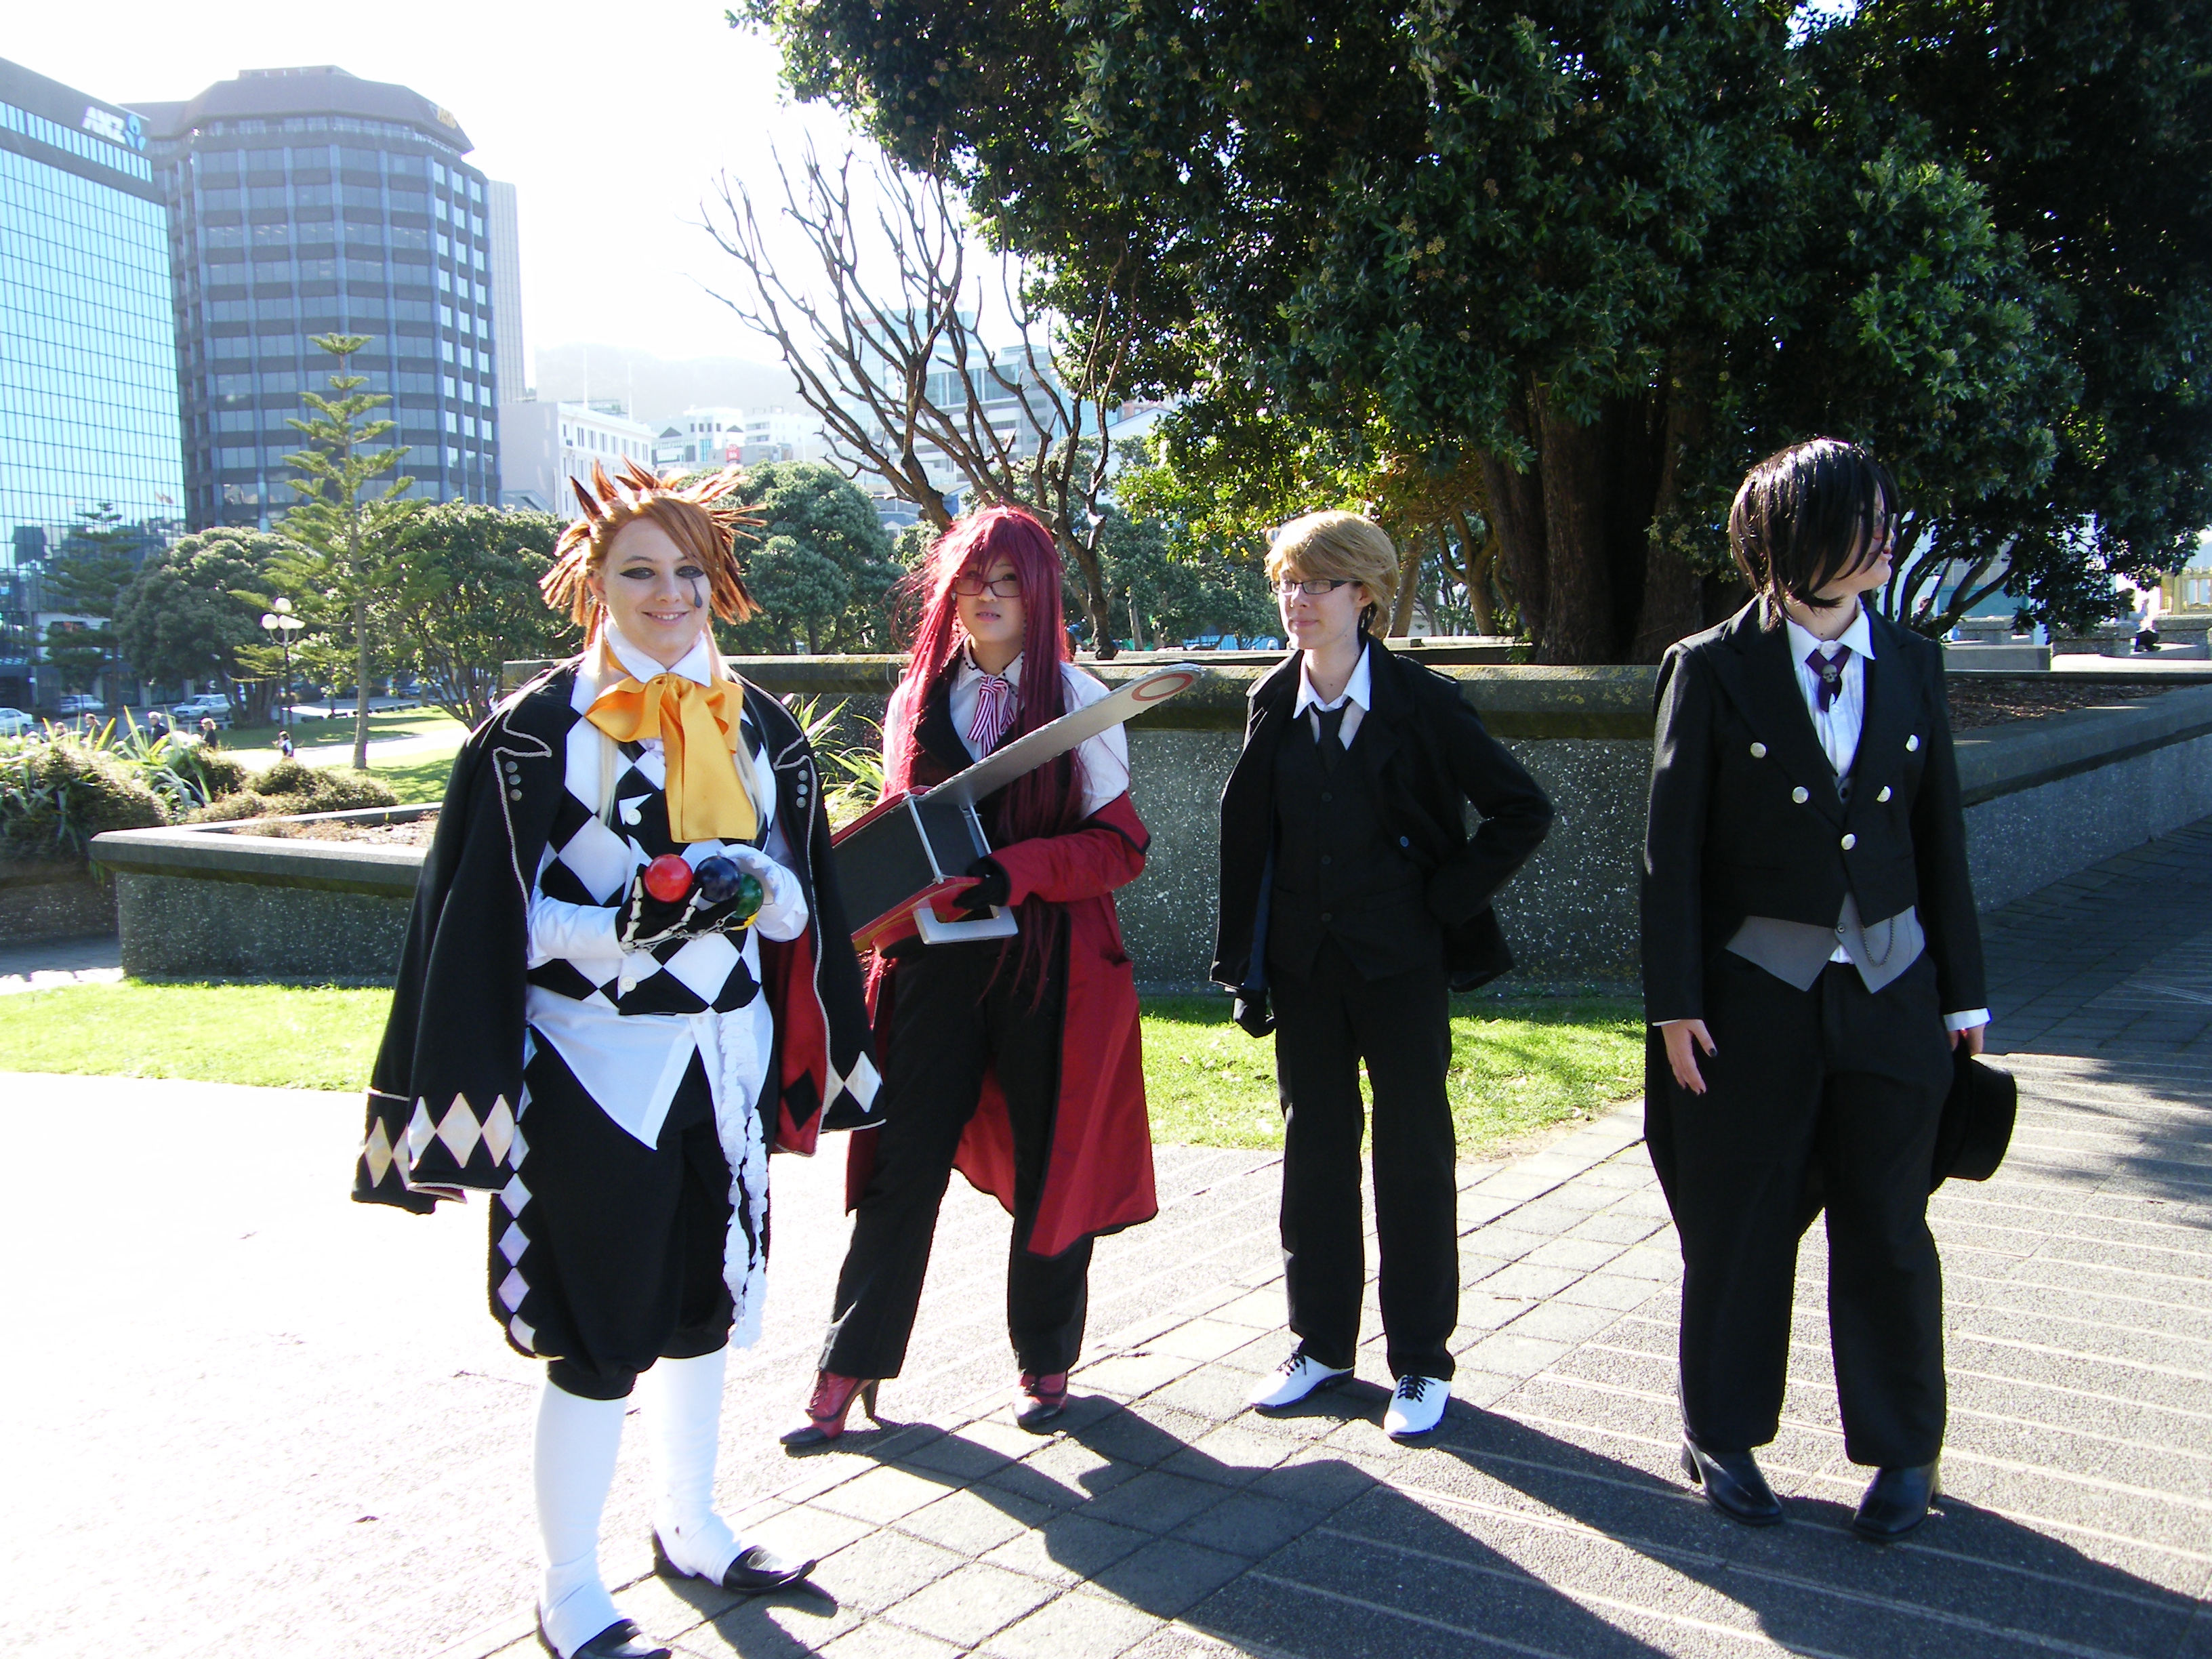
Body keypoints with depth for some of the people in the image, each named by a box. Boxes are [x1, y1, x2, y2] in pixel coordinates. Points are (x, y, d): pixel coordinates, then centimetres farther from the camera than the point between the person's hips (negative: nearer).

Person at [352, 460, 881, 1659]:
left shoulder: (758, 727, 7)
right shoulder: (536, 731, -7)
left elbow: (800, 899, 11)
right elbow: (497, 920, -9)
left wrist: (752, 889, -12)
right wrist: (638, 915, -23)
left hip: (725, 1065, 5)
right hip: (592, 1076, -5)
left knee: (700, 1306, 17)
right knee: (601, 1337, 1)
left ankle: (691, 1526, 37)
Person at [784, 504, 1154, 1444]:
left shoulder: (1078, 703, 0)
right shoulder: (918, 701, 11)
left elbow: (1120, 844, -5)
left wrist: (1017, 869, -19)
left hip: (1050, 959, -2)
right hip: (937, 956, 2)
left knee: (1050, 1167, 8)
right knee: (902, 1164, 1)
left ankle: (1046, 1361, 27)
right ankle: (850, 1368, 12)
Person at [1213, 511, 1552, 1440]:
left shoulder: (1421, 701, -8)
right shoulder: (1273, 705, 4)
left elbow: (1524, 811, -4)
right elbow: (1246, 841, 6)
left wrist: (1449, 898, -9)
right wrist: (1246, 969, 4)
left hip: (1401, 962, -4)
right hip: (1303, 964, 4)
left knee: (1413, 1154, 4)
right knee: (1314, 1147, 12)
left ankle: (1422, 1363, 16)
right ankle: (1322, 1343, 27)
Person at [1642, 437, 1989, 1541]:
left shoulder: (1910, 666, 5)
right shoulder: (1712, 670, -7)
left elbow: (1940, 837, 8)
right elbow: (1672, 849, -6)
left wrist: (1962, 992, 7)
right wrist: (1673, 1001, -10)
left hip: (1888, 990, 3)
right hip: (1756, 991, -3)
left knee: (1887, 1226, 9)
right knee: (1740, 1224, 10)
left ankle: (1904, 1451, 27)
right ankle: (1723, 1437, 28)